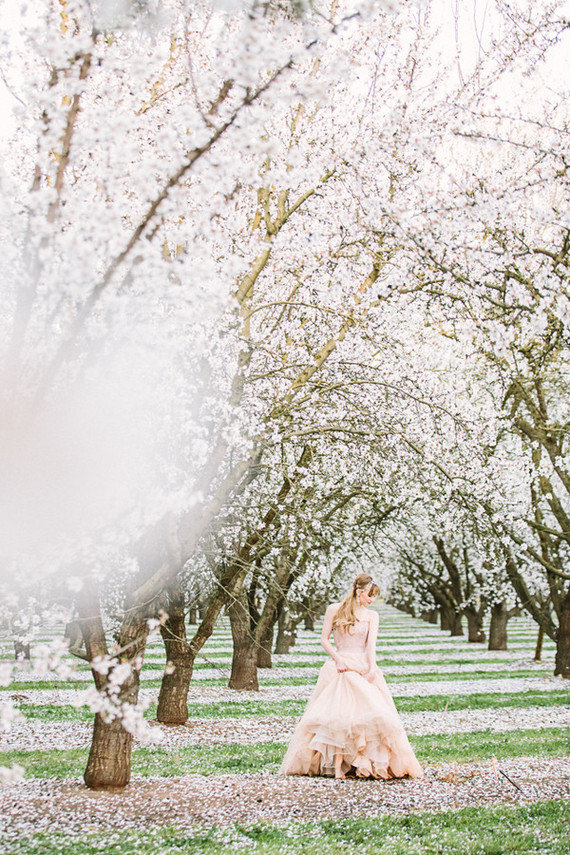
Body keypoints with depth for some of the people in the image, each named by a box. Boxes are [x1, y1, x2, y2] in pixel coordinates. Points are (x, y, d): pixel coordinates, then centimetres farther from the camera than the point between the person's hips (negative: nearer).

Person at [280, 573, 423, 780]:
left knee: (372, 712, -14)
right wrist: (338, 659, -9)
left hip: (362, 667, 1)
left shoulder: (371, 616, 10)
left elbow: (371, 644, -2)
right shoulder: (334, 610, 7)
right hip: (338, 668, -1)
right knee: (336, 713, -13)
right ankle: (337, 763, -13)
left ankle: (365, 764, -12)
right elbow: (324, 639, 6)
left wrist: (372, 669, -17)